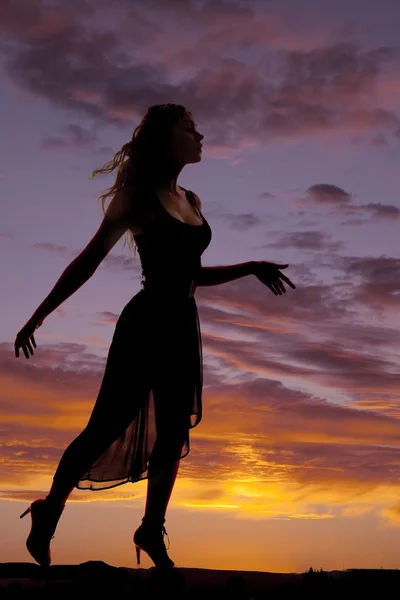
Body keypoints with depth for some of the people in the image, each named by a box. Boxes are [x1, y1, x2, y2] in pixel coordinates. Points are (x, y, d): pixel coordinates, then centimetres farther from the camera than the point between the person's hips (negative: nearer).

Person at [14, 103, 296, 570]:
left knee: (173, 433, 6)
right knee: (108, 426, -4)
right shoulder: (140, 196, -5)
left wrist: (251, 268, 15)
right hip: (145, 322, -7)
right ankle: (48, 514, 14)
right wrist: (38, 316, -7)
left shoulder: (190, 201, 14)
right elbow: (89, 261, -6)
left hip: (182, 326, 7)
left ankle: (152, 530, 18)